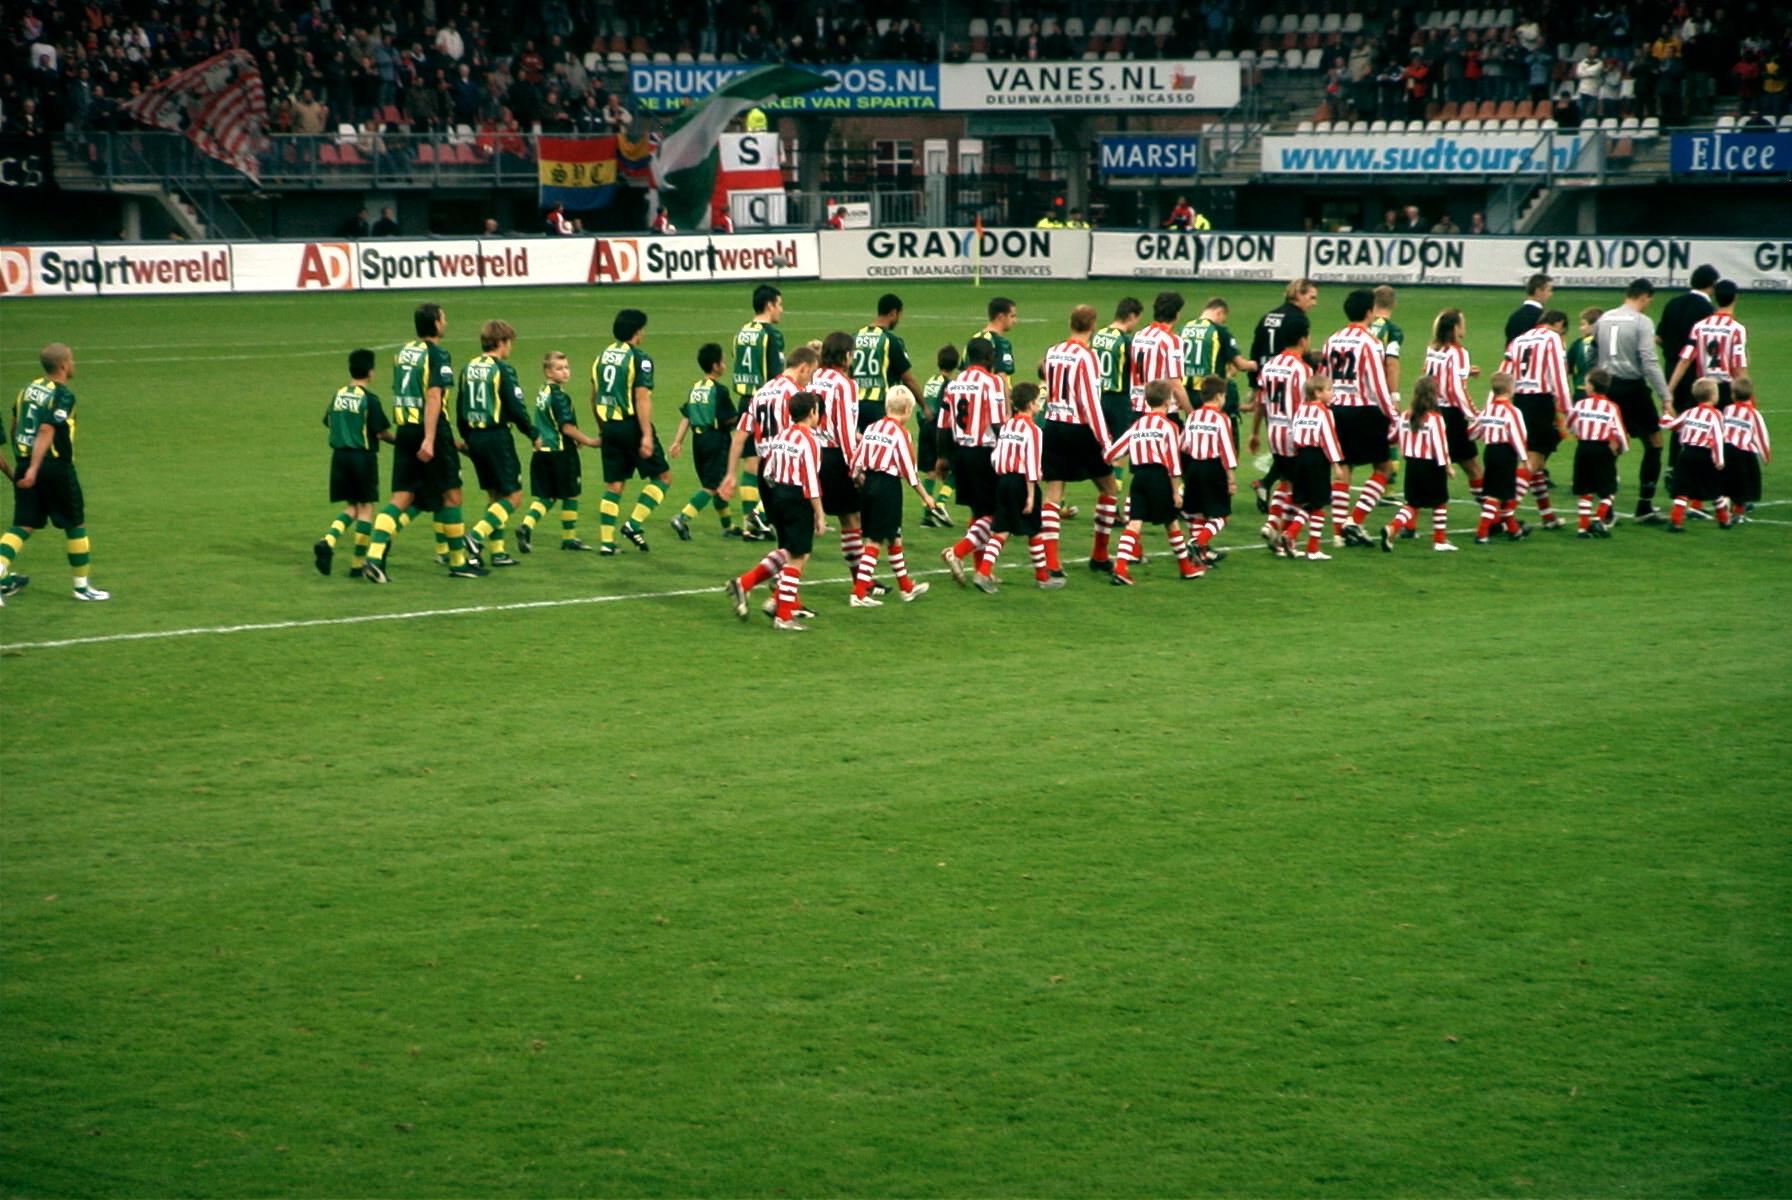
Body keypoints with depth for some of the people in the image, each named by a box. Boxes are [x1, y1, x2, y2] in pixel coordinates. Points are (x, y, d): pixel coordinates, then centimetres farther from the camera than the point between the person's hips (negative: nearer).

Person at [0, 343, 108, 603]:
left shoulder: (28, 388, 11)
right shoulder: (62, 396, -13)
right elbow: (46, 431, -22)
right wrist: (33, 469, -27)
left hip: (24, 464, 7)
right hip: (55, 465, -7)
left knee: (22, 525, 7)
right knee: (75, 525, 8)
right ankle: (82, 586, 17)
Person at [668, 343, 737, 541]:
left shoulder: (695, 387, 9)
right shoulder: (720, 389, -11)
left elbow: (685, 417, 6)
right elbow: (729, 420, -12)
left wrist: (678, 441, 7)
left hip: (698, 439, 8)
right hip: (716, 440, -7)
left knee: (717, 484, 17)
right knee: (711, 487, -6)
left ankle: (728, 526, 27)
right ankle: (683, 518, -21)